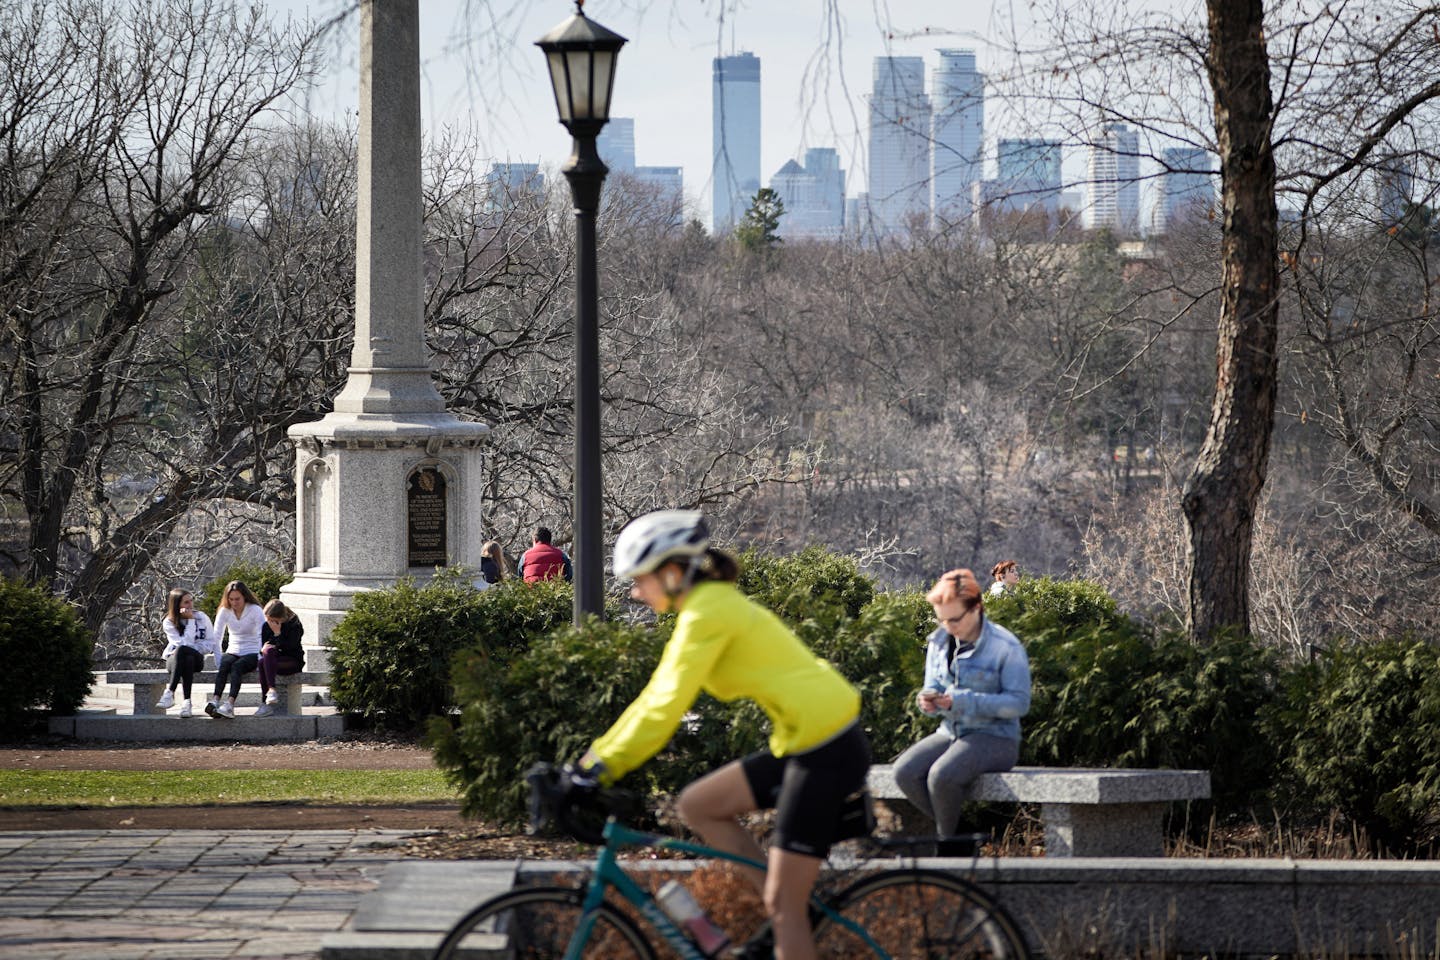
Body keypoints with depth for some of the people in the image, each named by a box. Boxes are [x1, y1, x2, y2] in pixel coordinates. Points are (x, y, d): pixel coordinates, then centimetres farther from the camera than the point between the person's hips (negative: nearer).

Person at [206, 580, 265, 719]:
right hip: (233, 652, 3)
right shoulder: (225, 611, 5)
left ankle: (230, 704, -53)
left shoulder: (255, 610, -6)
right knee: (224, 665, -32)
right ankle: (215, 700, -51)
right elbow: (217, 637, 0)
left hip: (251, 654, -3)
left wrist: (260, 658, -24)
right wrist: (218, 659, -13)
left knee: (236, 666, -35)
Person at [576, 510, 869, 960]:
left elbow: (665, 707, -17)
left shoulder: (706, 614, -13)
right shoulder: (714, 603, 15)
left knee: (782, 905, -4)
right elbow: (658, 696, 19)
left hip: (825, 752, -9)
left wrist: (604, 766, -14)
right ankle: (788, 913, 13)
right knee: (698, 805, 13)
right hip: (806, 741, 9)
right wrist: (599, 752, 16)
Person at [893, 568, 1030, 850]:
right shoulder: (939, 642, 9)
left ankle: (946, 842, -8)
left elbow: (1019, 702, -15)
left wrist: (962, 701, -24)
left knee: (941, 776, -34)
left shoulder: (1005, 646, -11)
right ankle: (959, 835, -7)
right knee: (905, 772, -22)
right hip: (951, 732, 7)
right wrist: (929, 701, -12)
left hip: (995, 738, -6)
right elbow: (933, 688, 15)